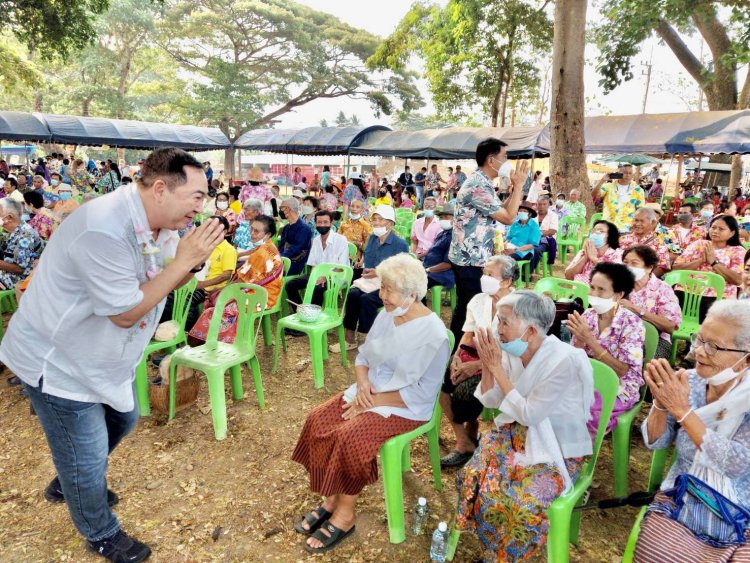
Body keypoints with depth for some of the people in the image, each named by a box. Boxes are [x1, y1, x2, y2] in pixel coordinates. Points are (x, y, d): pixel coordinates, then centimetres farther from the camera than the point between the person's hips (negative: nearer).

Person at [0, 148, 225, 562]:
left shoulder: (157, 223, -6)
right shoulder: (105, 230, -34)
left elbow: (165, 284, 3)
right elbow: (126, 313, -29)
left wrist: (192, 260, -18)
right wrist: (182, 261, -30)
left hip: (101, 357, 9)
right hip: (56, 362, -9)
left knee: (122, 419, 26)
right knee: (86, 455, 7)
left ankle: (66, 484, 53)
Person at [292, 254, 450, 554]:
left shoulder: (432, 333, -21)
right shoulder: (386, 315, 1)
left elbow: (423, 392, -21)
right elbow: (363, 354, 10)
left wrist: (374, 401, -20)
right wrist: (362, 383, -11)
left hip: (406, 406, -7)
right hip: (369, 392, 8)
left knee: (350, 437, -27)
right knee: (318, 421, -10)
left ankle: (346, 513, -4)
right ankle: (331, 498, 3)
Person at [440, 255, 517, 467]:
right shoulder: (478, 300, 5)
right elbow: (468, 336, 10)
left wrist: (477, 365, -24)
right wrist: (457, 356, -10)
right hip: (475, 354, 6)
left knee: (465, 389, -28)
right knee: (442, 379, -19)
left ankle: (468, 441, 2)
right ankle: (465, 441, -6)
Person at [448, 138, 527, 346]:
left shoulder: (482, 183, 12)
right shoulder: (478, 186, -22)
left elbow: (501, 210, 16)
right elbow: (508, 217, -21)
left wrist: (515, 188, 8)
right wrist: (519, 185, -13)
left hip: (471, 257, 11)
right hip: (471, 259, -11)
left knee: (465, 307, 18)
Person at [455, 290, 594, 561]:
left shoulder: (563, 360, -26)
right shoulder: (512, 351, -7)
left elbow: (529, 415, -25)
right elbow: (490, 401, 2)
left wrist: (497, 368, -23)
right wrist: (487, 364, -15)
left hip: (557, 447, -5)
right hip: (518, 432, 6)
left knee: (523, 502, -25)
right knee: (474, 477, -15)